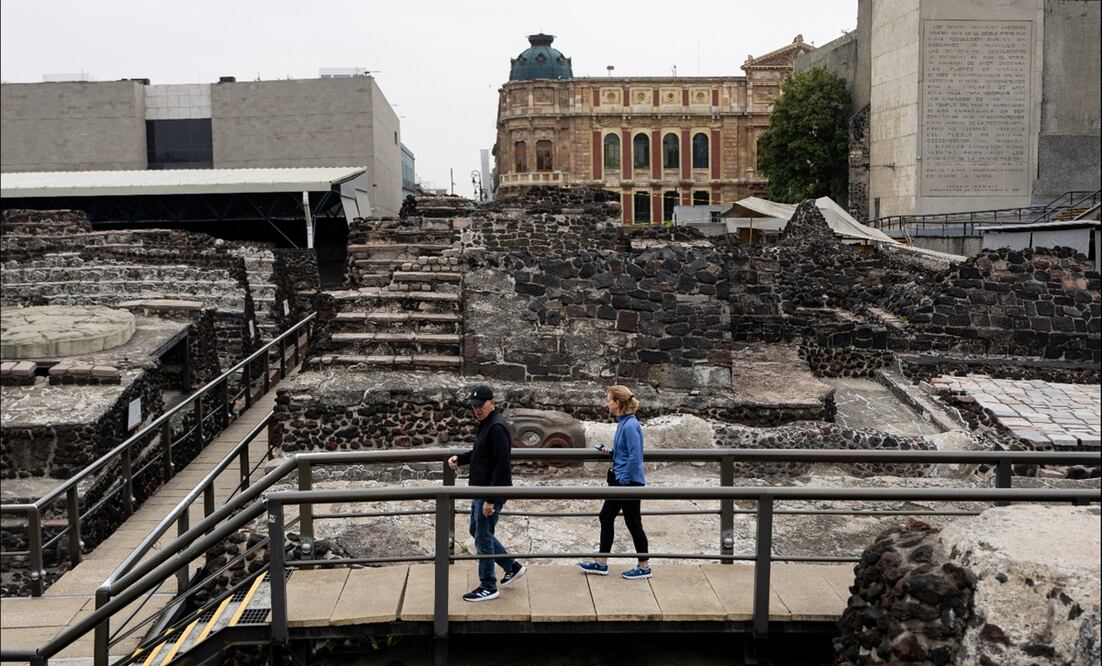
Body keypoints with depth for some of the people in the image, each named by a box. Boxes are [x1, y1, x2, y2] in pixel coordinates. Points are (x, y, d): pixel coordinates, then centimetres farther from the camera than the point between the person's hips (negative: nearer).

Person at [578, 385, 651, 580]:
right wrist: (611, 452, 7)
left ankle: (644, 567, 16)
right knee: (606, 517, 14)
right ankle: (601, 563, 23)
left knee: (633, 522, 2)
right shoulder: (622, 423, 8)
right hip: (620, 480, 10)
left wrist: (623, 481, -20)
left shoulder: (630, 426, -21)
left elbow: (635, 456, -24)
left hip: (629, 482, -10)